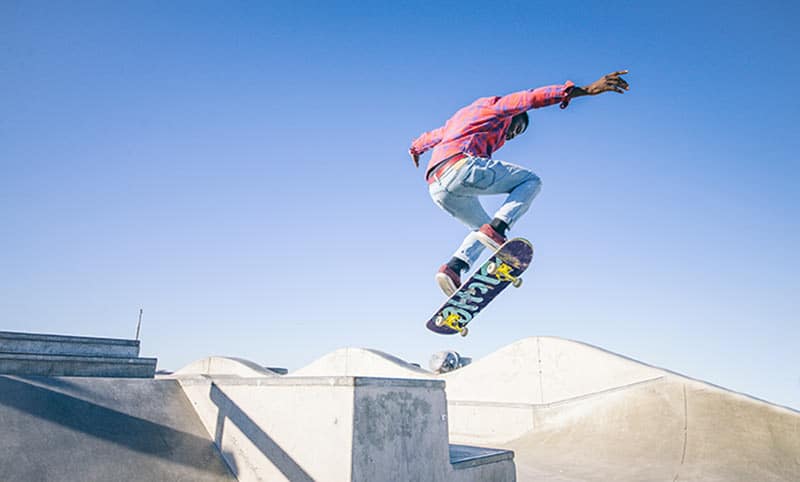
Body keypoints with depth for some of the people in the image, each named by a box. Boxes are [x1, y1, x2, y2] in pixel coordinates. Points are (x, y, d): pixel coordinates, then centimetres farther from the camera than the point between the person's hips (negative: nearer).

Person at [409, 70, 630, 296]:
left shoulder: (459, 118, 39)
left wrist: (415, 149, 73)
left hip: (437, 188, 8)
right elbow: (534, 97, 1)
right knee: (531, 181, 6)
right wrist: (587, 90, -6)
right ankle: (497, 227, -17)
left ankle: (455, 266, 0)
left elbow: (428, 137, 53)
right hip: (461, 166, -8)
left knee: (483, 229, 25)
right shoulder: (496, 105, 17)